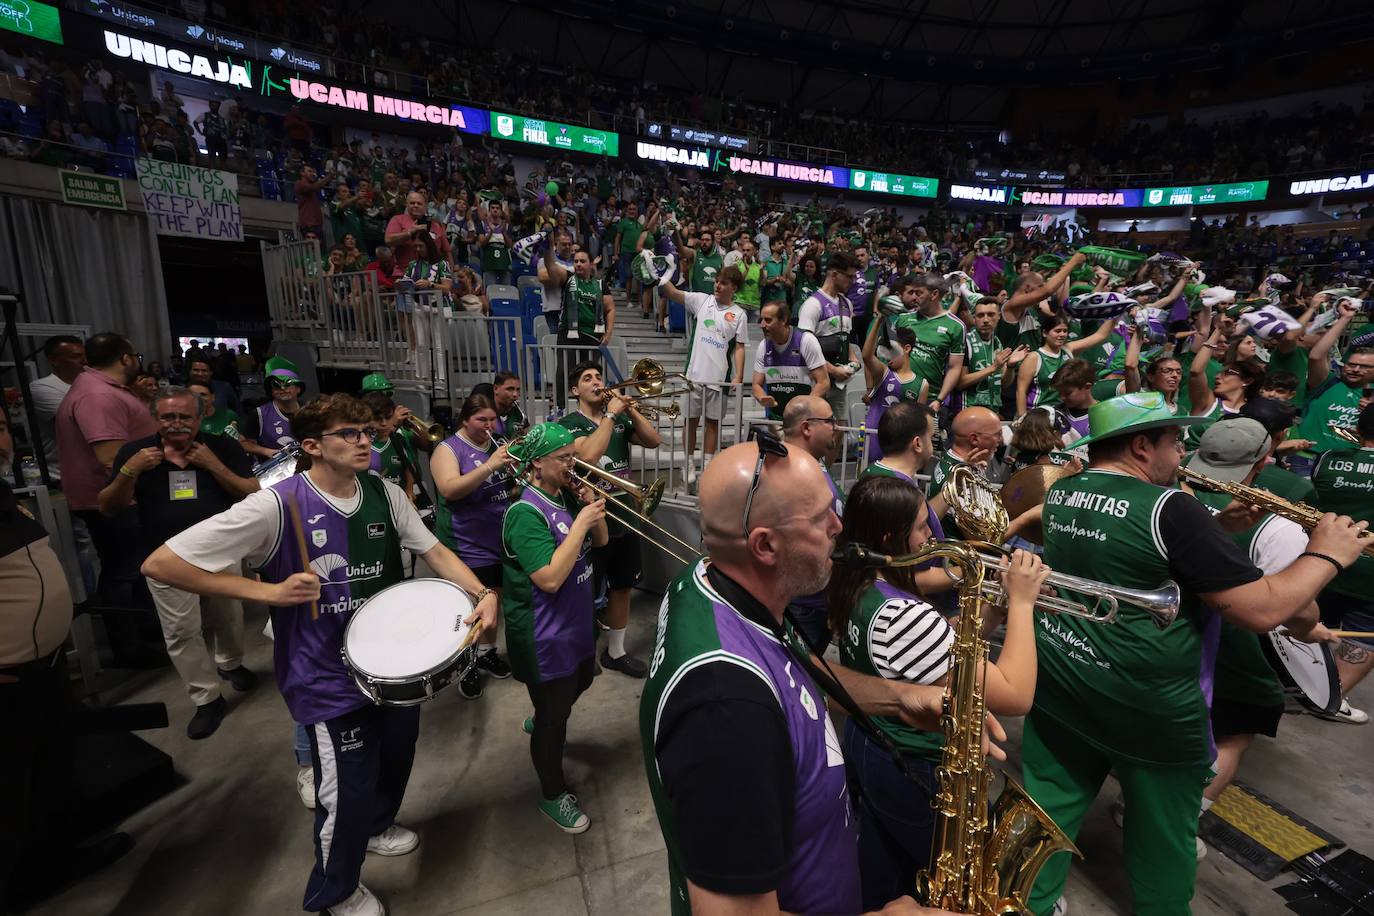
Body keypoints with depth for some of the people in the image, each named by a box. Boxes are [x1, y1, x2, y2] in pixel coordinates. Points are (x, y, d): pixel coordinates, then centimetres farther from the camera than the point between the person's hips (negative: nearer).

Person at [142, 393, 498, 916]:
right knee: (346, 792, 10)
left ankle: (376, 825, 59)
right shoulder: (276, 505, -22)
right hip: (329, 678, -5)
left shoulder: (385, 494, -6)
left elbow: (434, 551, -4)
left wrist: (482, 592, -20)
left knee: (397, 756, 25)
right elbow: (159, 564, -17)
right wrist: (268, 591, -22)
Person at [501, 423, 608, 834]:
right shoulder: (526, 512, -26)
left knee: (579, 682, 31)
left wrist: (593, 507, -12)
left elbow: (600, 541, 6)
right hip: (545, 635, -8)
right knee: (554, 716, 10)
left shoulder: (567, 496, -1)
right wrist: (580, 522, -31)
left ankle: (540, 722, 61)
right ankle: (553, 795, 34)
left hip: (576, 622, 9)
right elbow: (550, 578, -32)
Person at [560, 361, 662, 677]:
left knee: (622, 587, 16)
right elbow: (589, 455, -28)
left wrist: (630, 410, -10)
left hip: (624, 516, 6)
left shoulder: (620, 418, 8)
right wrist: (610, 414, -20)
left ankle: (615, 651, 33)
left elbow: (653, 441, -1)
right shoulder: (570, 423, -9)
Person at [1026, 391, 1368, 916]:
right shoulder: (1168, 508, -21)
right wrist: (1326, 556, -3)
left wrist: (1216, 527, 9)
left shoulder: (1059, 493, 0)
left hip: (1058, 684, 6)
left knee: (1047, 807, 20)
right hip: (1147, 705, -5)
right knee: (1162, 831, 22)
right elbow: (1261, 611, -17)